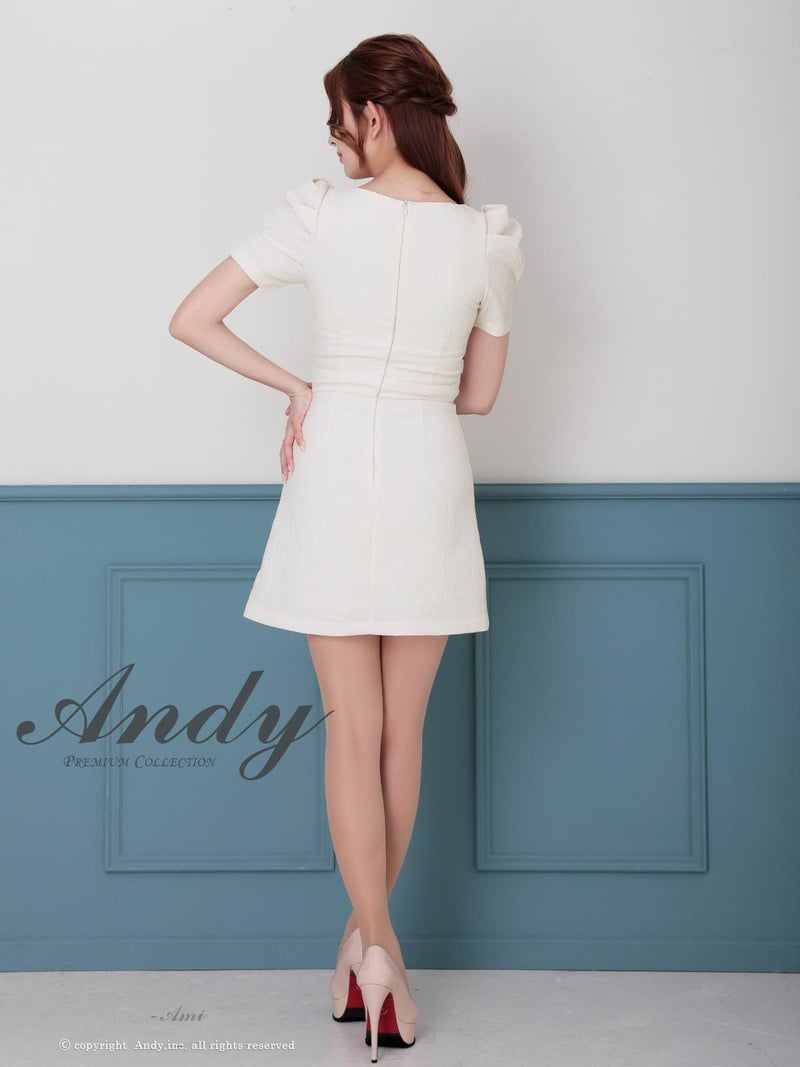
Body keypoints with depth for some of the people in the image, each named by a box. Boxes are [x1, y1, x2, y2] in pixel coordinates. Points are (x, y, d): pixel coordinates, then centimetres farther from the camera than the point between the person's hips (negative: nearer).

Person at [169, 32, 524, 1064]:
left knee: (351, 730, 6)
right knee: (400, 733, 13)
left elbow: (192, 320, -4)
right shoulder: (490, 238, 1)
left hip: (336, 472, -1)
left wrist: (297, 388, 5)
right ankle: (366, 933, 24)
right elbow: (479, 394, 7)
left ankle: (375, 951, 1)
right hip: (430, 476, 2)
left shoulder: (316, 212, -5)